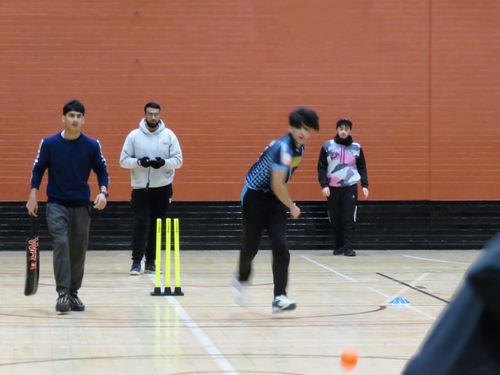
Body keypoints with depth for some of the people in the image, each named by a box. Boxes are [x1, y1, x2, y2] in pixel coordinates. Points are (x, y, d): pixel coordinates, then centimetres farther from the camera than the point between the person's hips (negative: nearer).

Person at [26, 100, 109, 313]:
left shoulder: (92, 146, -3)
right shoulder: (49, 144, -4)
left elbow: (101, 171, 5)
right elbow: (38, 170, 5)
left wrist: (103, 192, -12)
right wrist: (33, 195, -2)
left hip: (82, 206, 2)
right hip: (56, 205, -2)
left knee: (78, 250, 7)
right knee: (61, 244, -17)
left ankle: (73, 293, 19)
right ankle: (62, 293, -18)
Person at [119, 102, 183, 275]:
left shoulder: (169, 135, 0)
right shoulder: (134, 135, -2)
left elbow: (178, 160, -1)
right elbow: (124, 160, -2)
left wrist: (164, 162, -21)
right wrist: (139, 162, -21)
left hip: (163, 188, 1)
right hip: (140, 188, -1)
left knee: (156, 226, 6)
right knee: (140, 224, -9)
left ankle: (151, 262, 15)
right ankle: (136, 261, -4)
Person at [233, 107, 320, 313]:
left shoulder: (299, 148, -1)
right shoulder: (283, 148, -28)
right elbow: (277, 185, -28)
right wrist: (292, 207, -15)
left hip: (274, 198, 6)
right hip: (255, 196, -6)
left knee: (281, 246, -8)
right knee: (251, 245, 8)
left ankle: (279, 297, -11)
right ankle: (241, 279, 38)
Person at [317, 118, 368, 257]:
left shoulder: (356, 147, 4)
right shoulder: (328, 146, 1)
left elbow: (362, 168, 10)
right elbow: (321, 167, 1)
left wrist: (365, 185, 1)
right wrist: (324, 185, -9)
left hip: (350, 187, 0)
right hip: (332, 188, 0)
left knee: (349, 219, -7)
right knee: (335, 220, 4)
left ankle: (349, 247, -7)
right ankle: (338, 247, 14)